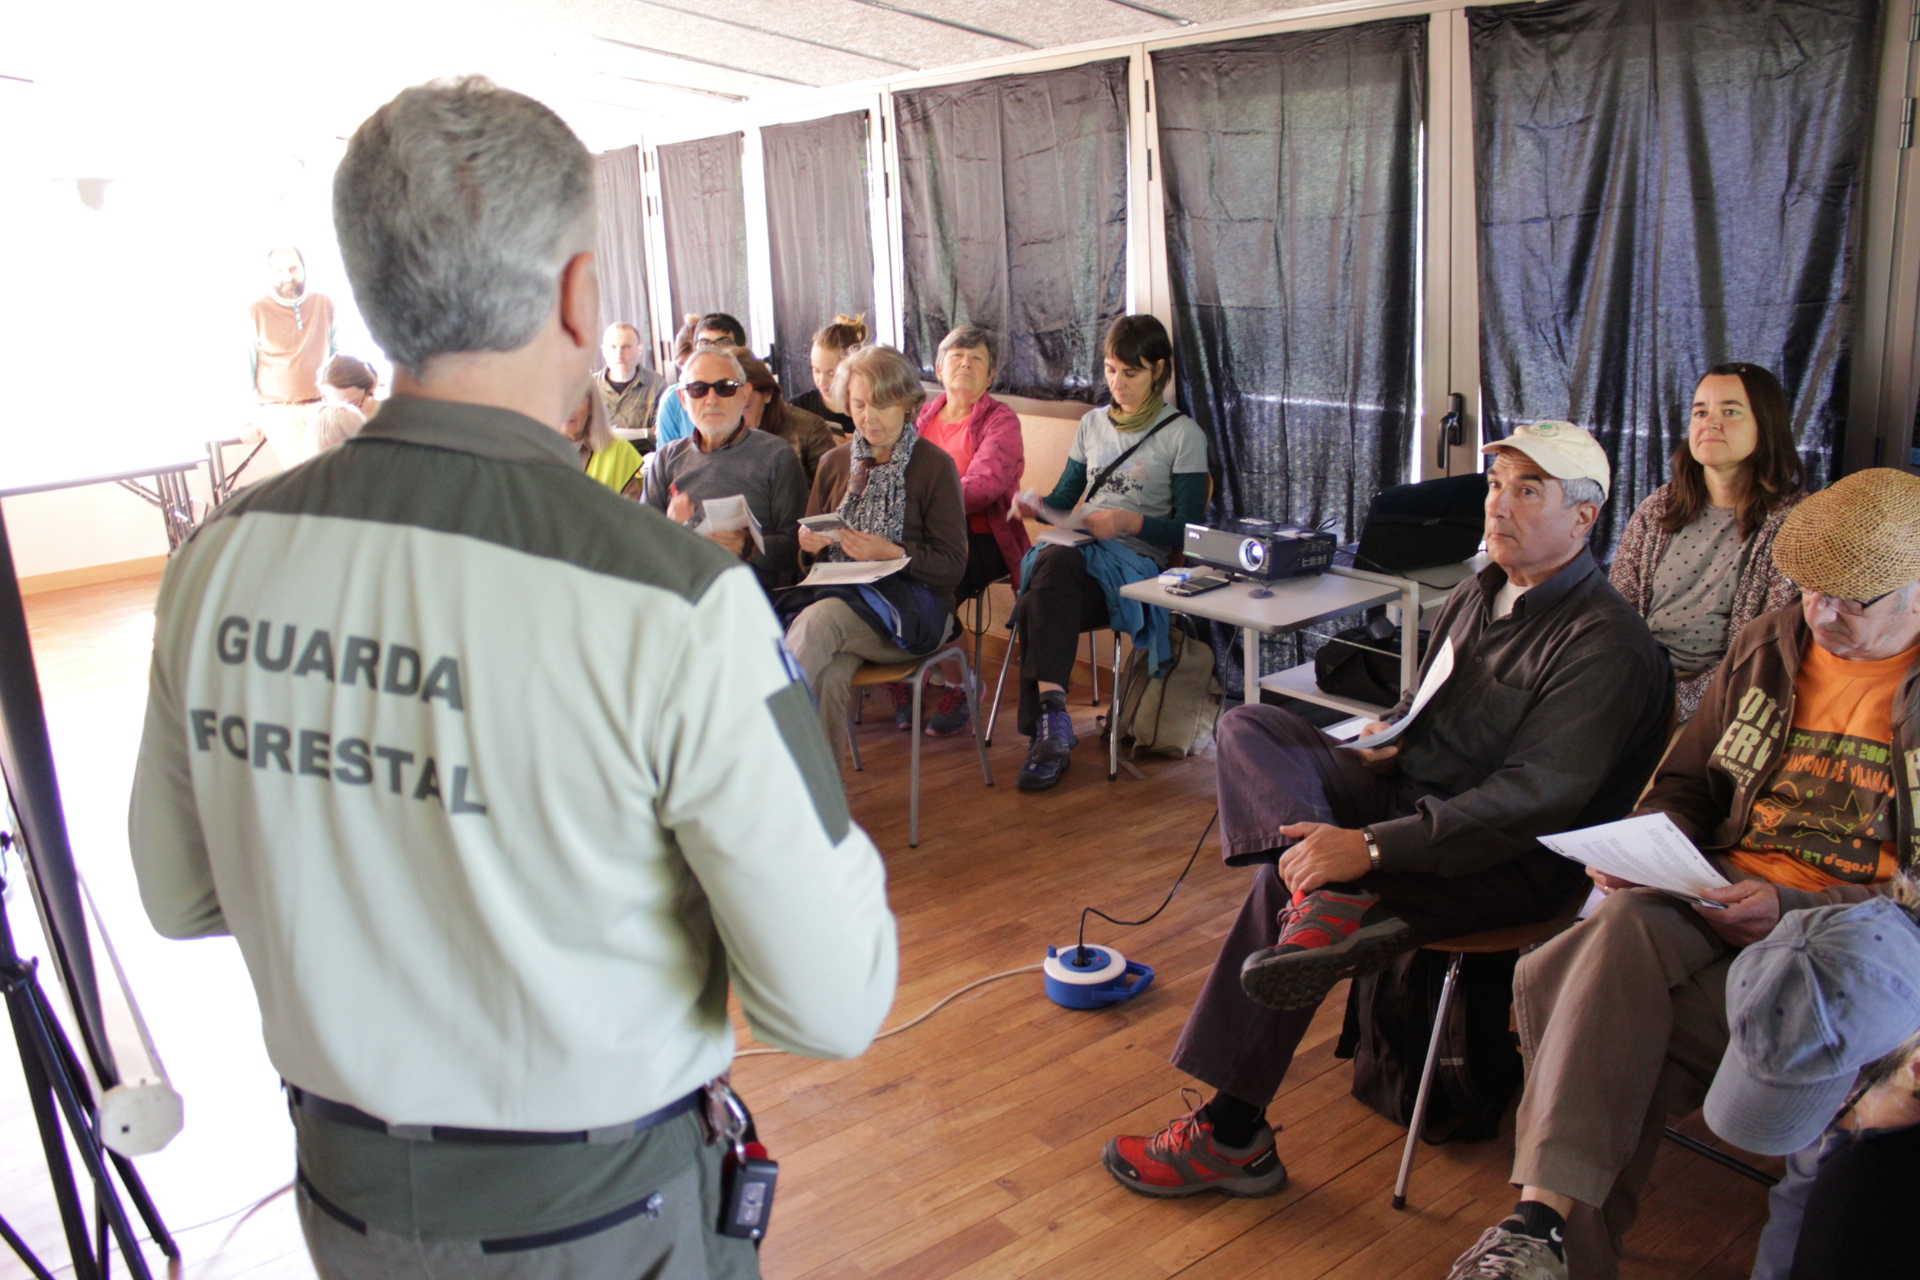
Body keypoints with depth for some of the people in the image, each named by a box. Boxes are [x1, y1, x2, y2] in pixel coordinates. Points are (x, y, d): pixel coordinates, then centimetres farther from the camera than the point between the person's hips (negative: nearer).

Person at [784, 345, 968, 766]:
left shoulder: (934, 466, 1)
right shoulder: (834, 463, 17)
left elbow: (952, 565, -4)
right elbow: (810, 548, 23)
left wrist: (890, 553, -20)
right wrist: (810, 542, -2)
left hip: (913, 605, -3)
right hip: (837, 592, 3)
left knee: (821, 618, -35)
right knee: (828, 675, -32)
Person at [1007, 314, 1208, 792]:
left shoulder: (1183, 434, 6)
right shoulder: (1093, 424, 22)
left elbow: (1188, 529, 0)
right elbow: (1065, 496, 25)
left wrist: (1128, 522, -16)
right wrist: (1037, 505, 2)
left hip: (1136, 562, -4)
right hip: (1077, 548, 4)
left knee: (1037, 607, -35)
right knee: (1053, 558, -37)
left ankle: (1046, 733, -33)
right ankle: (1052, 717, -43)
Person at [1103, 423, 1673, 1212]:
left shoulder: (1606, 646, -15)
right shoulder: (1477, 595, 12)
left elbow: (1531, 798, -25)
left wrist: (1371, 846, -34)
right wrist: (1386, 740, 4)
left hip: (1513, 862, -8)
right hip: (1410, 795, 8)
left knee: (1284, 883, -28)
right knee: (1246, 727, -11)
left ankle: (1232, 1135, -15)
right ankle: (1329, 907, -39)